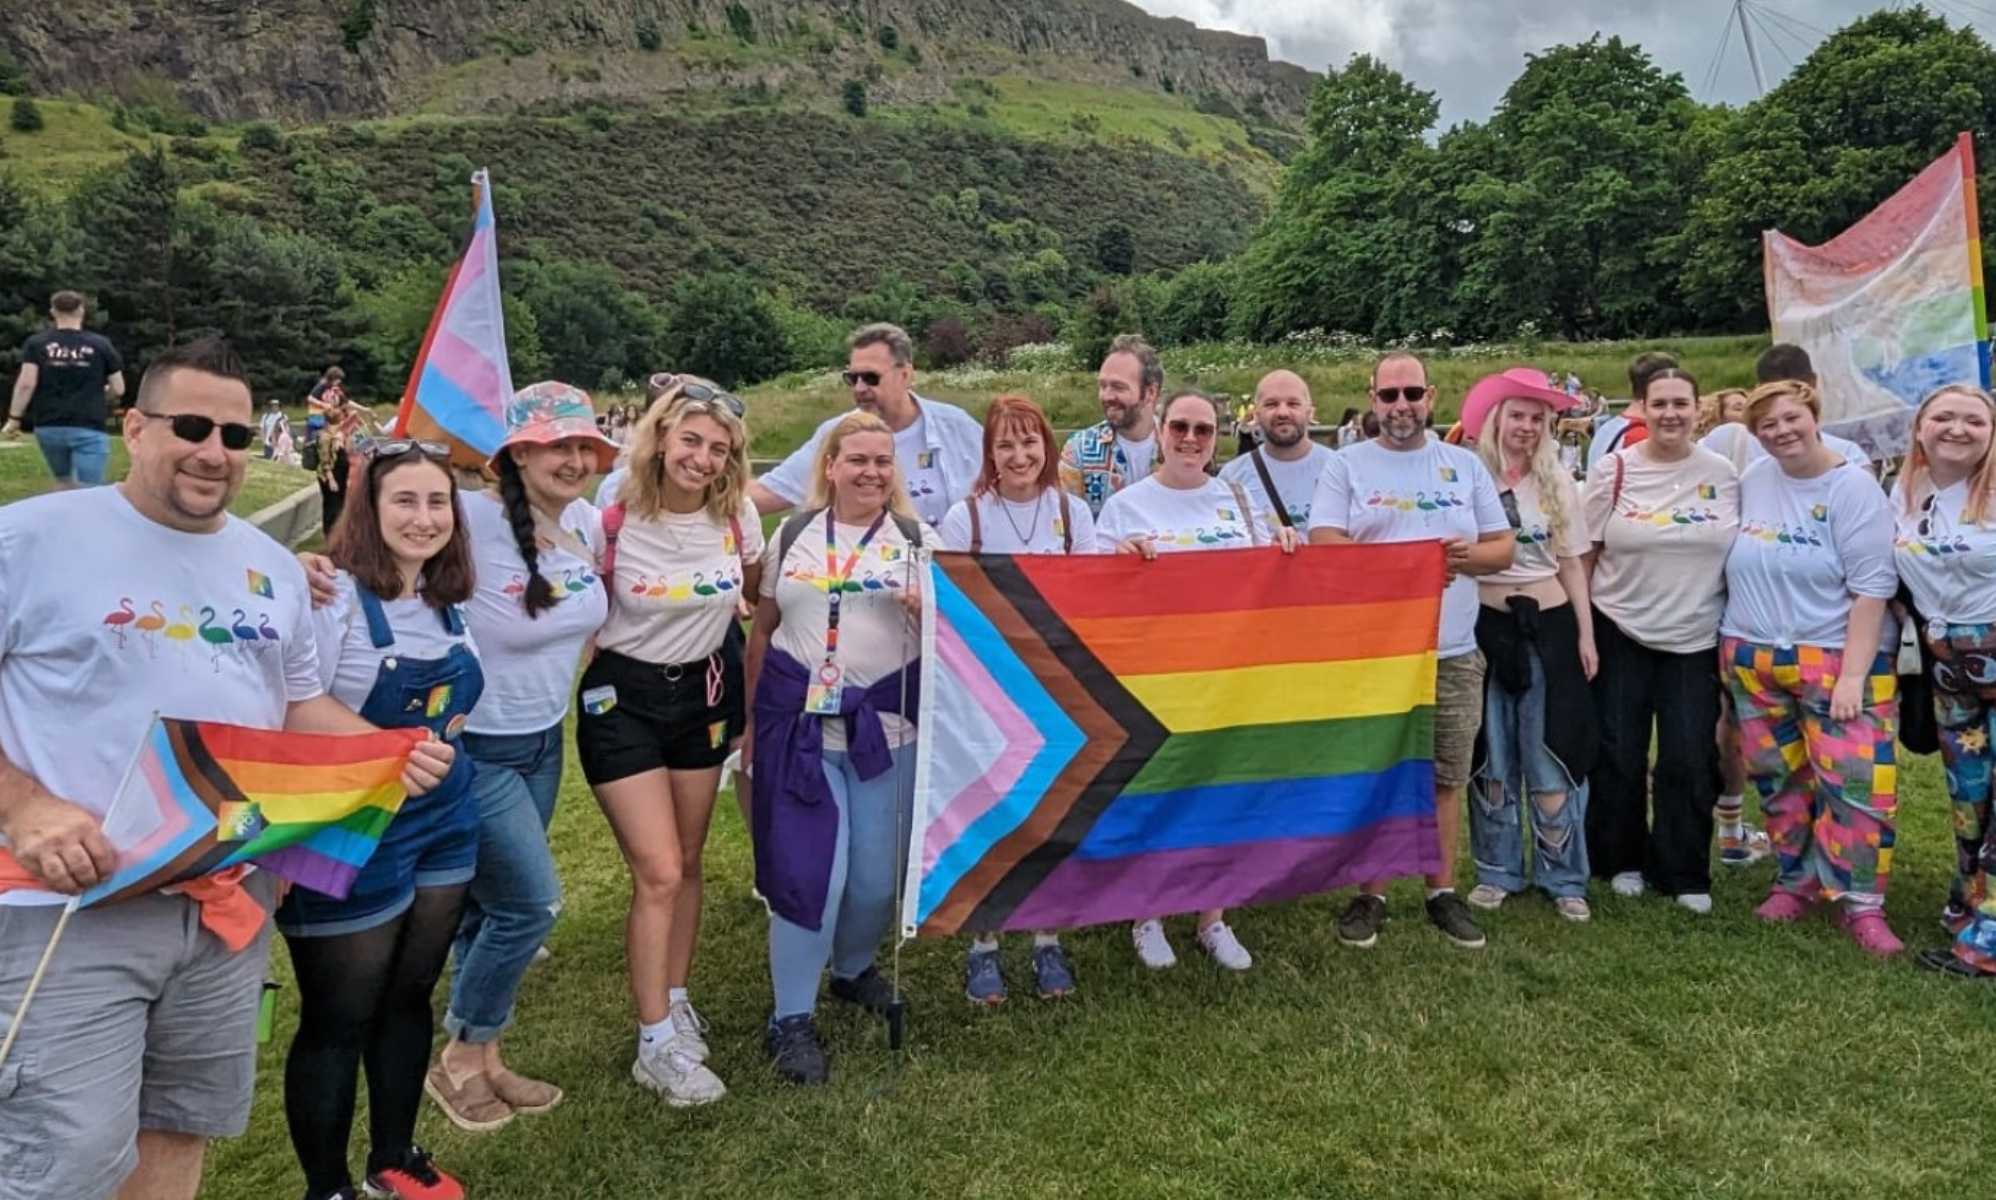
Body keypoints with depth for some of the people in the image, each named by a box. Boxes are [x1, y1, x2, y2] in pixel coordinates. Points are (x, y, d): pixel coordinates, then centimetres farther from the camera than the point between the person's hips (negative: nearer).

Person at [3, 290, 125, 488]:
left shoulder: (36, 344, 4)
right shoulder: (101, 345, 2)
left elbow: (26, 383, -7)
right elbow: (118, 389, 3)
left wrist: (14, 418, 0)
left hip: (48, 427, 3)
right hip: (88, 429, -3)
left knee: (63, 482, 23)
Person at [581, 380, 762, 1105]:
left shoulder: (737, 515, -7)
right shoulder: (614, 522, -16)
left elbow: (759, 594, 9)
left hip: (704, 691, 4)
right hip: (623, 698, -4)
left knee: (687, 862, 13)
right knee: (658, 873, -7)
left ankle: (675, 1000, 32)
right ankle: (656, 1046, 5)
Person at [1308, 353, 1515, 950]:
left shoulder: (1465, 465, 12)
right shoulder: (1346, 465, 2)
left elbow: (1503, 547, 11)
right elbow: (1325, 546, -10)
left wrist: (1468, 554, -11)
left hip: (1453, 652, 3)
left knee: (1445, 778, 10)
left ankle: (1442, 890, 23)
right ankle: (1370, 892, 17)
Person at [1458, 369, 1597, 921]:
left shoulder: (1558, 483, 5)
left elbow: (1571, 565, 9)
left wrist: (1586, 634, 5)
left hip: (1549, 626, 1)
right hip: (1485, 625, -1)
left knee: (1553, 754, 4)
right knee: (1492, 755, 9)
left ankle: (1563, 878, 16)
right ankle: (1497, 871, 21)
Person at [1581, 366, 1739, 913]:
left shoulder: (1724, 475, 1)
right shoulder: (1613, 471, -4)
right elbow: (1583, 555, -1)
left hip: (1695, 640, 1)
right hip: (1620, 633, -1)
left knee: (1689, 761, 3)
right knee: (1618, 757, 6)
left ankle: (1684, 874, 17)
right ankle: (1621, 861, 24)